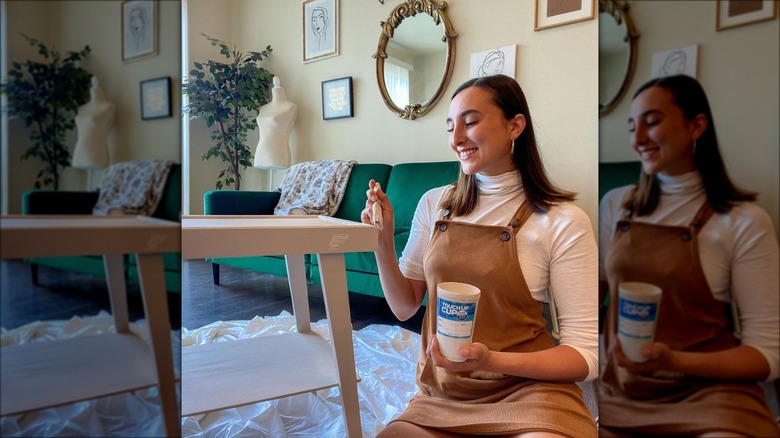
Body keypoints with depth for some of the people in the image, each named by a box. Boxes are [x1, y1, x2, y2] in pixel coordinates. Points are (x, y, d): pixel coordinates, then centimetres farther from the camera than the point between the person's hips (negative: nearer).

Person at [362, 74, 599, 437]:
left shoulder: (563, 222, -10)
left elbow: (585, 355, -9)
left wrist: (492, 361, -24)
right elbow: (404, 308, 8)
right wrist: (383, 244, -8)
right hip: (439, 398, 3)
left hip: (526, 390, -2)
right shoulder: (434, 204, 3)